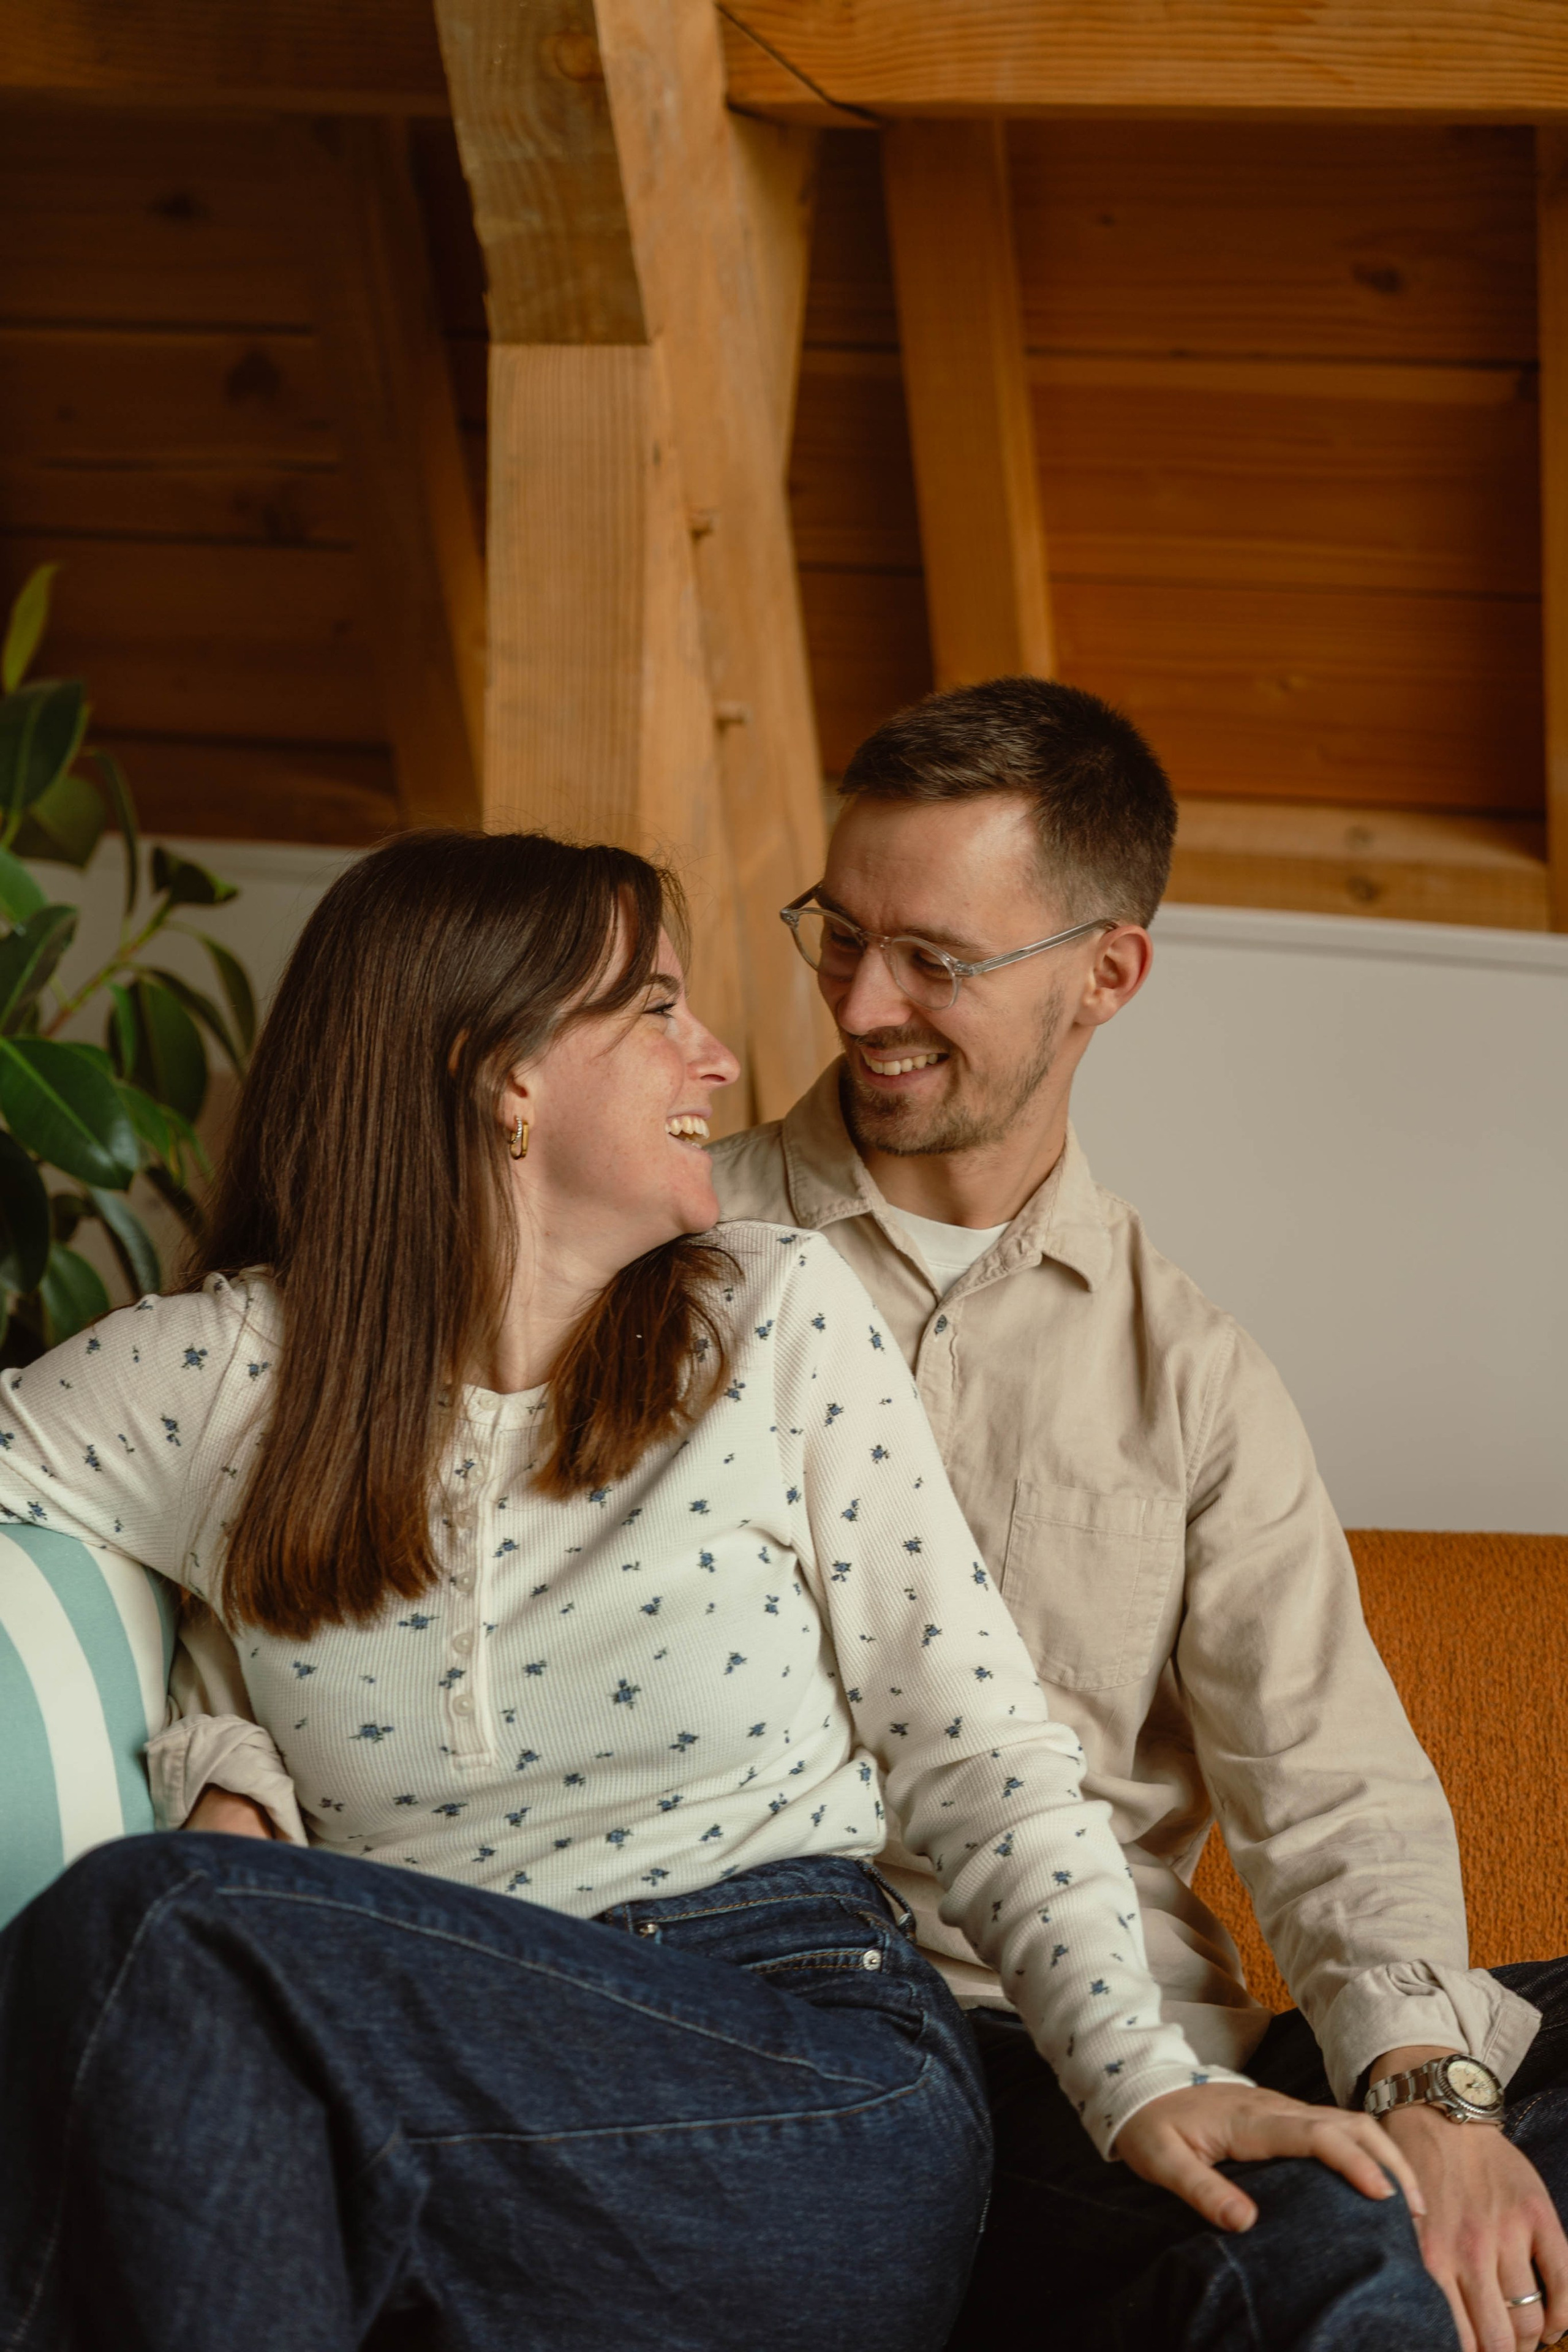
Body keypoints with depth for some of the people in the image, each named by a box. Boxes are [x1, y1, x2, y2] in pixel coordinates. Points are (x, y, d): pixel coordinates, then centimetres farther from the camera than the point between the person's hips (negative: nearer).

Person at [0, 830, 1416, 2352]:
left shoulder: (779, 1317, 9)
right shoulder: (227, 1371, 10)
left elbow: (977, 1755, 8)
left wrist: (1144, 2081, -7)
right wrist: (206, 1758, -2)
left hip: (818, 2089, -1)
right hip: (444, 2086, 1)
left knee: (159, 1933, -27)